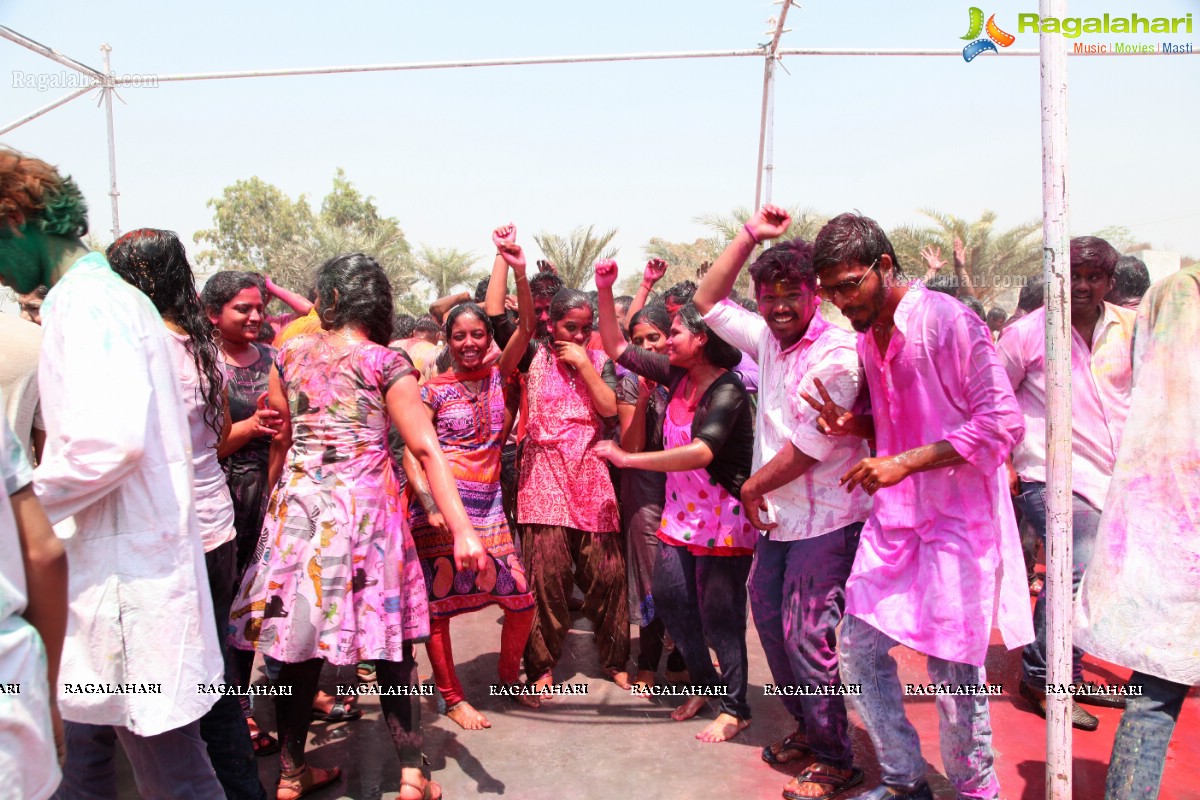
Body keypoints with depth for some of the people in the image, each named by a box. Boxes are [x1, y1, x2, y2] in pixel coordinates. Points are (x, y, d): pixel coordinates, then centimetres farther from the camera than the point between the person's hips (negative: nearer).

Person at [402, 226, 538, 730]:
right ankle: (452, 696, 21)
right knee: (437, 602, 3)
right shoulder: (434, 390, 0)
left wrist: (519, 271, -20)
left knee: (522, 600, 3)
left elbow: (527, 326, -6)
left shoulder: (499, 376, 7)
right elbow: (411, 451, -3)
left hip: (487, 502, 3)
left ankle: (509, 676, 30)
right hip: (439, 502, -3)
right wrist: (430, 504, -17)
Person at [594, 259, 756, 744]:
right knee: (670, 598, 12)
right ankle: (704, 683, 34)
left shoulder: (727, 391, -20)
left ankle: (735, 709, 20)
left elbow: (701, 452, -35)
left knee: (720, 614, 2)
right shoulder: (677, 375, 2)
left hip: (723, 516, -8)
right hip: (681, 512, 8)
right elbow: (616, 348, 9)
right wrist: (605, 290, 0)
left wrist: (627, 459, -35)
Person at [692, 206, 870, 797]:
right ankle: (807, 730, 35)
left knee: (806, 638, -5)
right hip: (780, 515, 9)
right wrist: (750, 235, 6)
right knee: (769, 618, 16)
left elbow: (805, 449, -19)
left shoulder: (837, 356, -18)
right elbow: (708, 301, 14)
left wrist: (752, 487, -5)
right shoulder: (769, 338, 6)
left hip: (825, 519, -9)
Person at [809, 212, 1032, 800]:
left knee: (951, 664, 0)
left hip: (957, 519, -7)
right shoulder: (868, 337, 9)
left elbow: (1002, 423, -17)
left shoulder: (948, 321, -14)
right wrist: (851, 425, -1)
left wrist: (904, 462, -22)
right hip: (894, 516, 7)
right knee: (857, 648, 6)